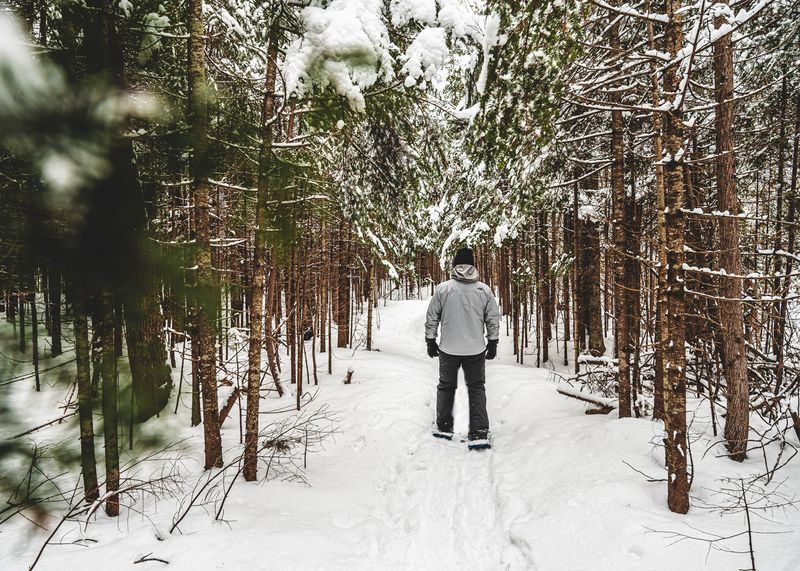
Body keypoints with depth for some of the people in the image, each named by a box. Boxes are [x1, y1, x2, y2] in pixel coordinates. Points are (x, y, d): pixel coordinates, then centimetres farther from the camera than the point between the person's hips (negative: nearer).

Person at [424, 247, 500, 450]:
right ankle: (479, 434, 6)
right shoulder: (484, 290, -4)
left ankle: (444, 427, 27)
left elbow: (431, 318, -2)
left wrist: (430, 341, 10)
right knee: (477, 389, 12)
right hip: (476, 350, 1)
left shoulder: (442, 289, -8)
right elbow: (494, 319, 1)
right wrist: (493, 343, 12)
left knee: (446, 386, 18)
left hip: (448, 349, 0)